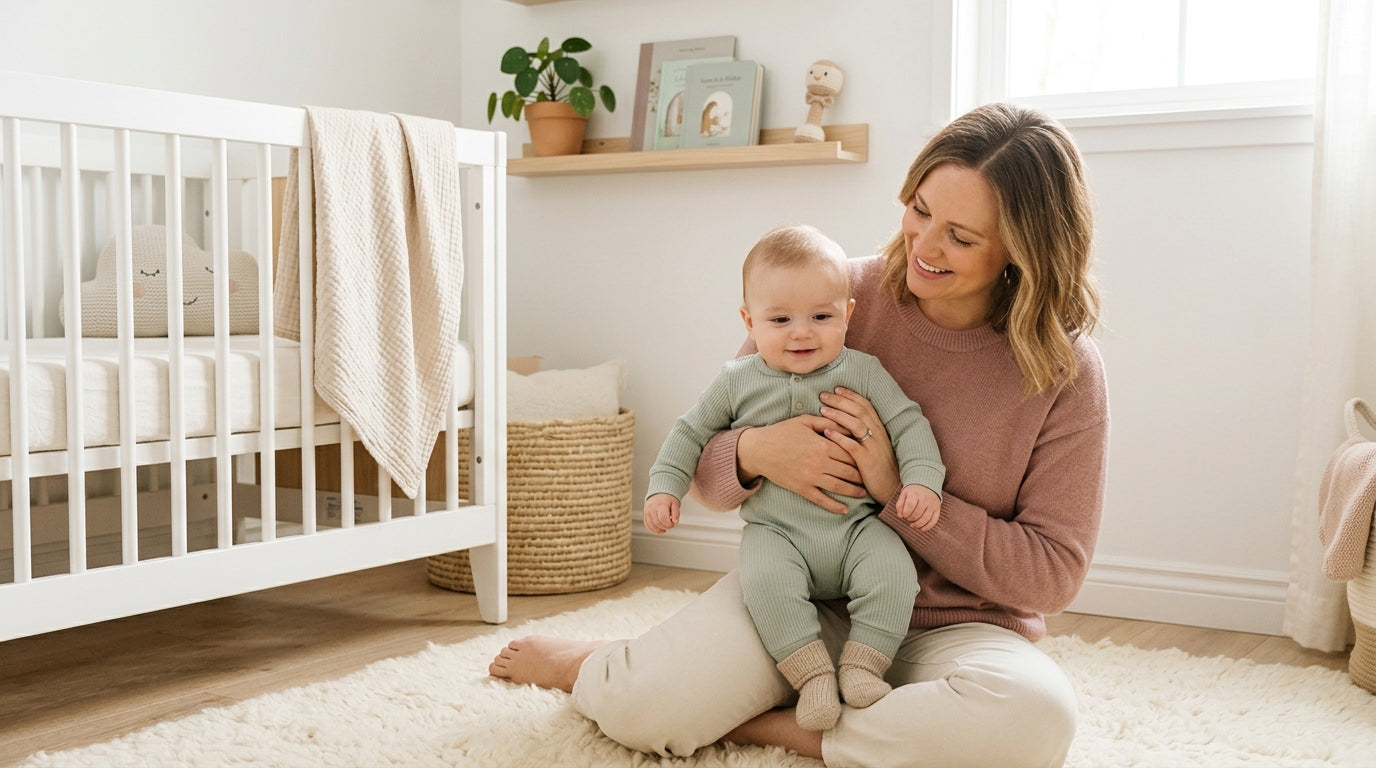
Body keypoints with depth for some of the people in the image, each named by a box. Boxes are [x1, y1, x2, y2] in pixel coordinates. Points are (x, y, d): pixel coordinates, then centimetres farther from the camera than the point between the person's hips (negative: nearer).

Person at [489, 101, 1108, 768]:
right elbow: (707, 468, 1)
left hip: (956, 628, 0)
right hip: (807, 592, 1)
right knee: (641, 709, -23)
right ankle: (598, 670, 16)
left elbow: (1052, 574, -9)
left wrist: (897, 488, -19)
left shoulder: (1066, 374, -9)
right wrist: (754, 452, -25)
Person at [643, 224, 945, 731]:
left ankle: (862, 665, -12)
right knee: (766, 580, -31)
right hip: (775, 532, -1)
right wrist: (664, 486, 5)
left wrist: (922, 480, -13)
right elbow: (691, 432, 14)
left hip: (856, 527, 1)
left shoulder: (862, 372, 3)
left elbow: (908, 423, 2)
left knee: (892, 570, -26)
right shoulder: (737, 381, 5)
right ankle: (813, 673, -20)